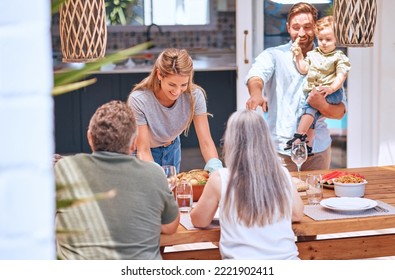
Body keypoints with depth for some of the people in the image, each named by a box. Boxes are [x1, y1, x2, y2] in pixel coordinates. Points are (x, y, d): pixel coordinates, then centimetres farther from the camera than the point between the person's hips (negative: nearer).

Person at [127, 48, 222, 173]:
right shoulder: (138, 100, -34)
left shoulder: (195, 96, -25)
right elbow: (143, 150, -28)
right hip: (148, 152, -3)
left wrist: (215, 168, -40)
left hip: (171, 149, 3)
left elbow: (206, 142, -21)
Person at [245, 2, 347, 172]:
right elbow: (256, 75, -21)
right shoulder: (274, 55, 1)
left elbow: (340, 111, 4)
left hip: (318, 147, 3)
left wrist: (323, 106, -19)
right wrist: (256, 93, -43)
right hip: (281, 148, -2)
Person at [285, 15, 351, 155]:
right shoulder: (312, 54, 16)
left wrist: (330, 88, -25)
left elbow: (341, 76, -8)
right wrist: (298, 56, 0)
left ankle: (300, 134, -26)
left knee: (310, 103, -26)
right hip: (312, 93, 5)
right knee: (312, 111, -14)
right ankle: (308, 144, -13)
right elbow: (303, 70, 12)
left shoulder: (339, 57, 2)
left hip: (332, 93, -5)